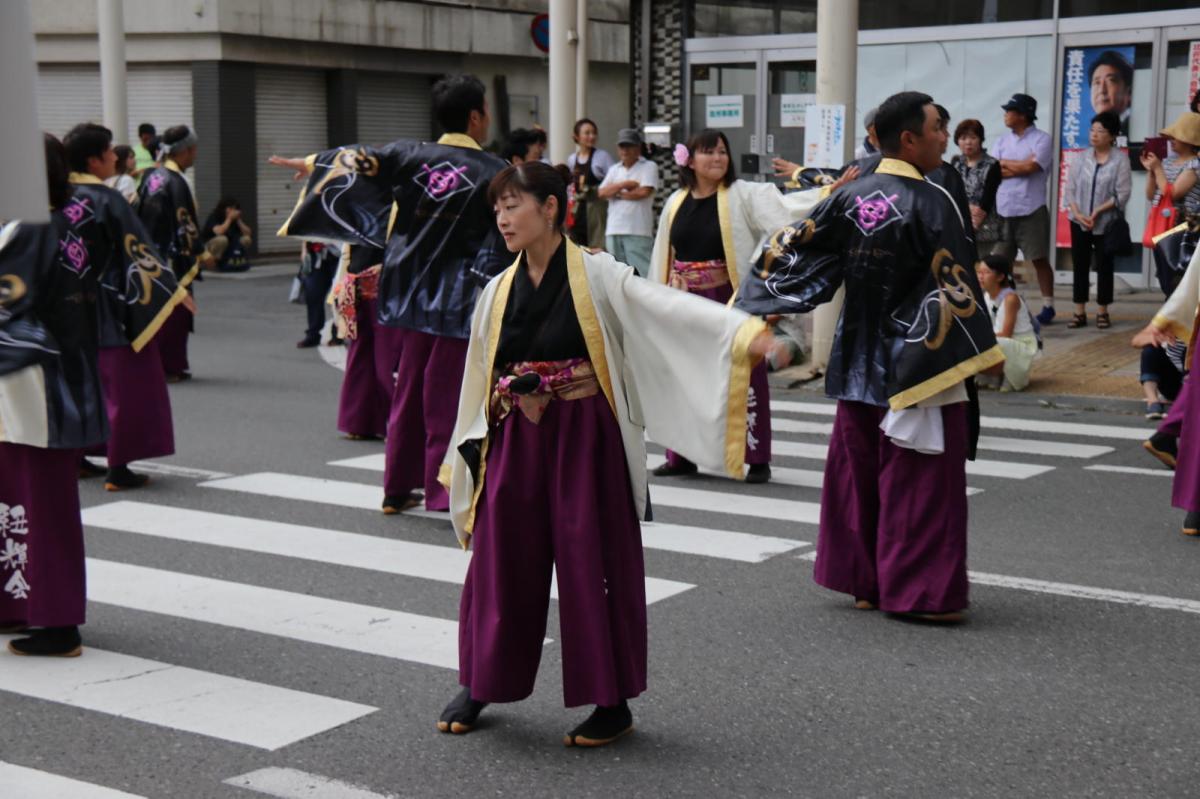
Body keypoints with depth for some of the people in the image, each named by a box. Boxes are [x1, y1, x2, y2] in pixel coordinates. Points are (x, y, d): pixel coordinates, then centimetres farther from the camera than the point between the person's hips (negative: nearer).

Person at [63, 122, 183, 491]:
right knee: (126, 385, 1)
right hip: (113, 309, -7)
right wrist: (174, 291, -5)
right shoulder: (107, 200, -15)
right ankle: (118, 468, 1)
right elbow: (138, 252, -13)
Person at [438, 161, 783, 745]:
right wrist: (470, 452, 10)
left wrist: (745, 333, -33)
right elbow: (479, 382, 14)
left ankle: (612, 703, 13)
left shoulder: (596, 276, -7)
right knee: (499, 563, 8)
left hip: (584, 438, -4)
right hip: (514, 442, 4)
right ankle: (477, 685, 26)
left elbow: (670, 308, -20)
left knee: (594, 564, 0)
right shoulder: (498, 291, 7)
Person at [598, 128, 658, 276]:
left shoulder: (649, 166, 2)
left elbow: (644, 192, -11)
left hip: (638, 231, -6)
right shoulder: (614, 169, 19)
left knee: (644, 273, -10)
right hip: (613, 230, 6)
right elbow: (602, 193, 7)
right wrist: (624, 184, -4)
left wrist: (618, 193, 1)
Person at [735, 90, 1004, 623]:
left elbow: (790, 248, 2)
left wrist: (754, 309, 11)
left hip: (859, 361, 6)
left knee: (858, 469, 13)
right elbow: (954, 281, -16)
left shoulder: (849, 198, 3)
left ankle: (861, 580, 21)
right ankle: (918, 590, 5)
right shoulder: (929, 202, -15)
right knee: (920, 478, 1)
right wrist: (985, 350, -9)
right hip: (919, 363, -6)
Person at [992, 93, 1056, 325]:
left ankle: (1048, 306, 10)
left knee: (1040, 259, 2)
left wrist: (1004, 163, -2)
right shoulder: (1002, 141, 12)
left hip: (1031, 210, -5)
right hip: (1003, 210, 5)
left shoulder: (1042, 139, -4)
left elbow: (1031, 167, -16)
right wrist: (1021, 167, -8)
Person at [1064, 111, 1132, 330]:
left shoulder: (1120, 160, -6)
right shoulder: (1081, 158, 6)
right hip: (1079, 222, 3)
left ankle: (1102, 312, 11)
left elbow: (1122, 195, -11)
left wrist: (1097, 212, -15)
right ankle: (1080, 312, 9)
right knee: (1079, 266, 4)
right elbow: (1070, 189, 4)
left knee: (1104, 266, 3)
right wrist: (1077, 213, -10)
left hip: (1106, 223, -3)